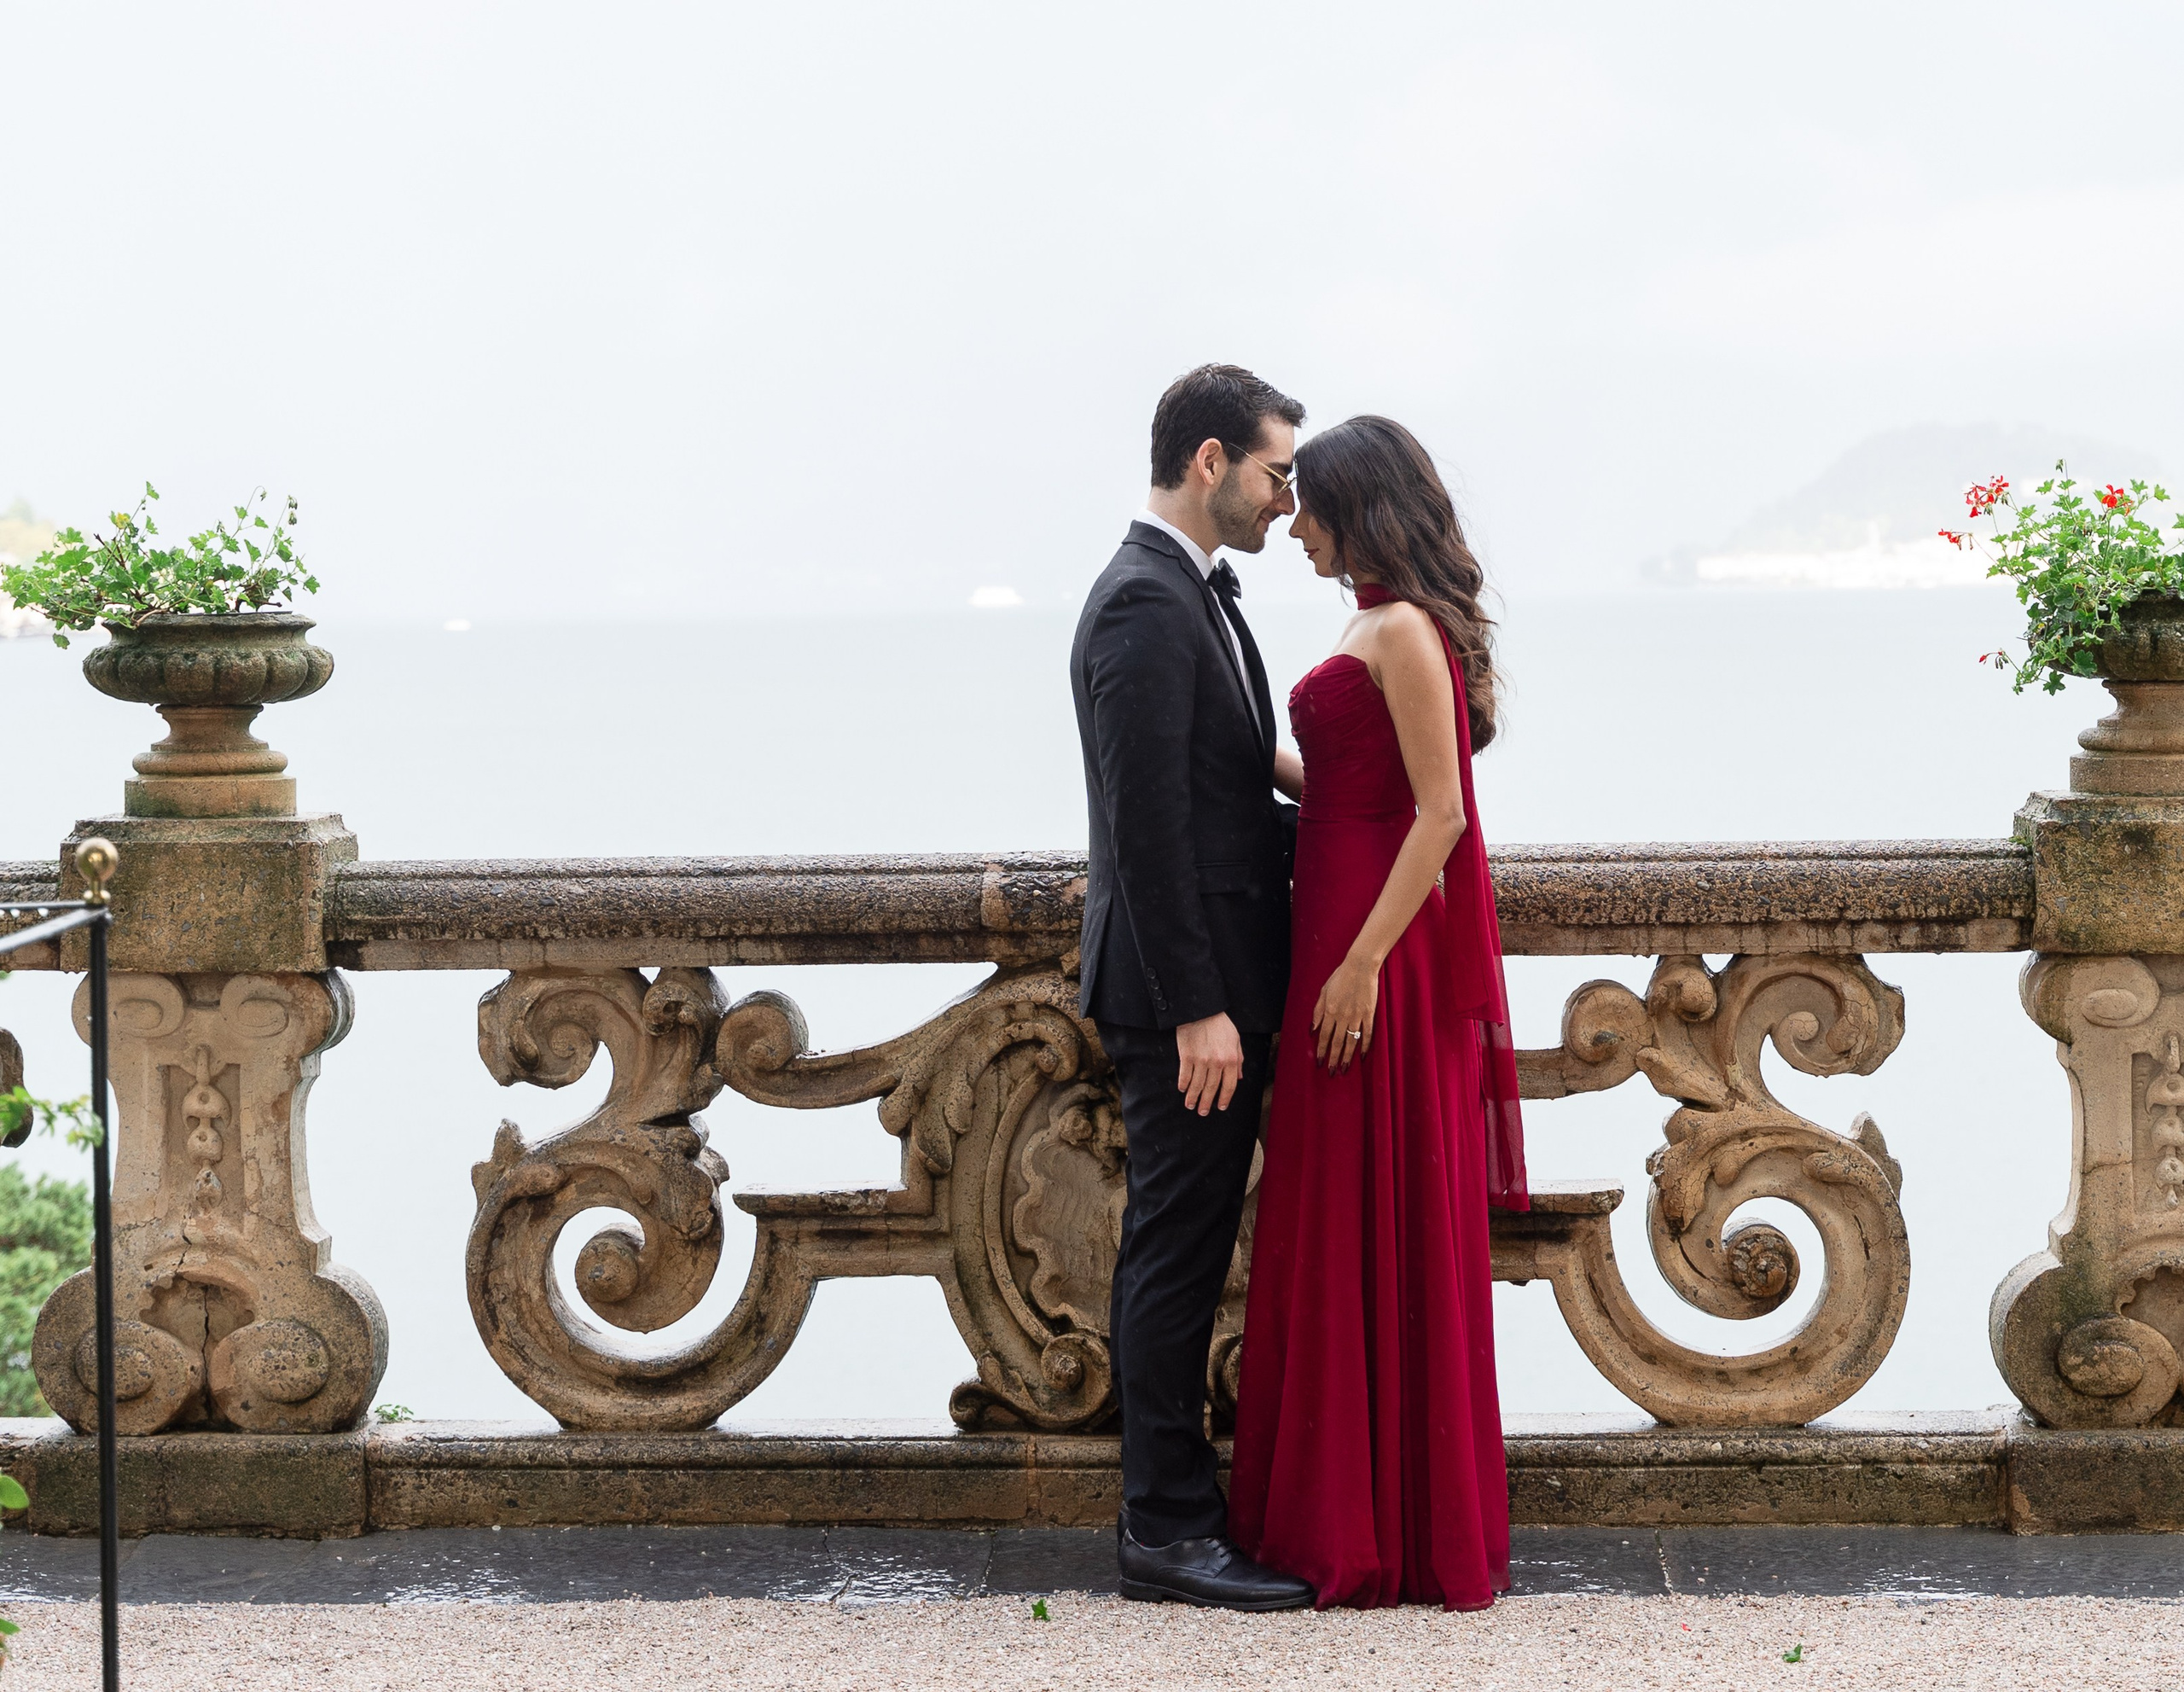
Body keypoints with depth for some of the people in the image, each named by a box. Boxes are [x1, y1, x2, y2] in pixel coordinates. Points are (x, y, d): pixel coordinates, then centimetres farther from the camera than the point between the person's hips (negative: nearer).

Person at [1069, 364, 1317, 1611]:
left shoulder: (1193, 595, 16)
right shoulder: (1147, 606, -17)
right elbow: (1147, 825, -22)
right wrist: (1197, 1009, -23)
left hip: (1218, 981, 10)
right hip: (1185, 989, -10)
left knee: (1183, 1249, 14)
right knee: (1179, 1248, -5)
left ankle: (1178, 1502, 22)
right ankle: (1168, 1530, 1)